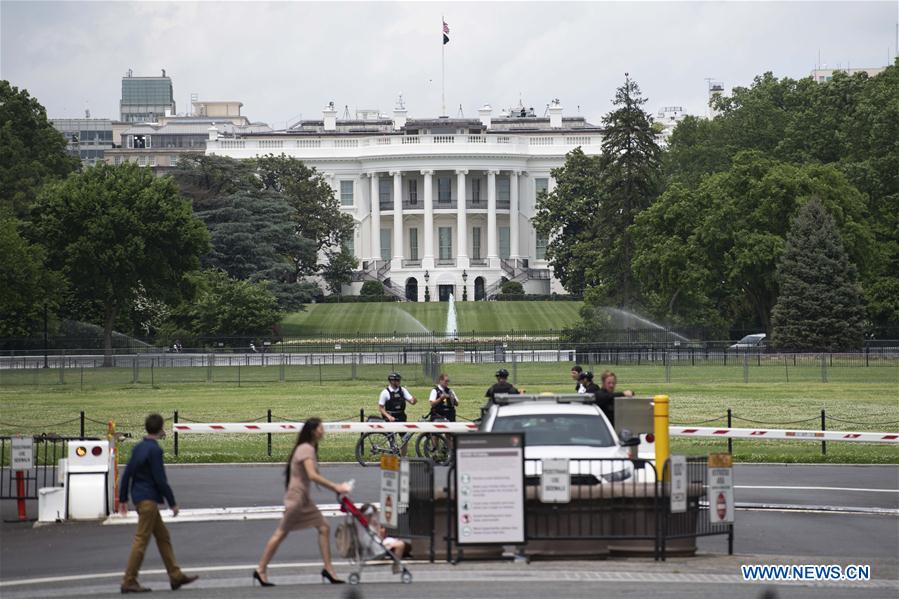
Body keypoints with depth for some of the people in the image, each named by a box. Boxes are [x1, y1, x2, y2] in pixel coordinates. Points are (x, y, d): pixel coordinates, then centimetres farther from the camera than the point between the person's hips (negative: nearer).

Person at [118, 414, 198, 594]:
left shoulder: (138, 447, 10)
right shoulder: (155, 450, -16)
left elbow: (127, 474, 12)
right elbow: (160, 479, -17)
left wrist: (123, 498, 18)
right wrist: (172, 503, -10)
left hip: (139, 497, 9)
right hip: (148, 499, -9)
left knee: (163, 536, 14)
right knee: (141, 540, -5)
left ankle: (175, 576, 18)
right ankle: (129, 582, -4)